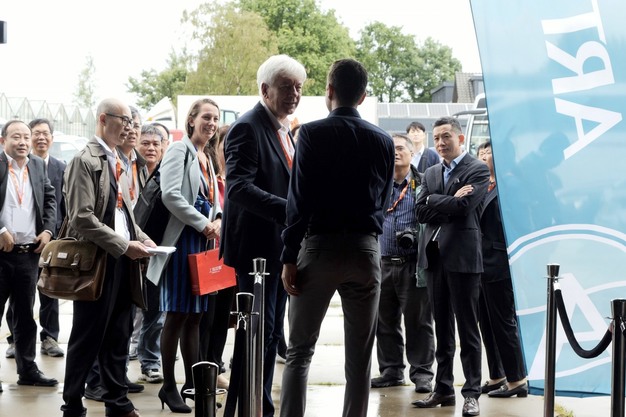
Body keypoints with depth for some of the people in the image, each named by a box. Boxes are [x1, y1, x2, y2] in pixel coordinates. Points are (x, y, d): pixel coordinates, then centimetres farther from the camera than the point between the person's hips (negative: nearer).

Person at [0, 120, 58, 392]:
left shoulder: (38, 166, 10)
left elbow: (50, 199, 14)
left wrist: (48, 230, 1)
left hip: (30, 252, 5)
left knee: (25, 313, 12)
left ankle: (27, 369, 19)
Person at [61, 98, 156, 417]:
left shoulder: (117, 162, 16)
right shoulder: (85, 161, -10)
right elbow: (83, 218, -18)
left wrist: (142, 238, 6)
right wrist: (124, 245, -19)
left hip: (122, 261, 8)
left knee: (118, 337, 11)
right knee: (88, 337, -1)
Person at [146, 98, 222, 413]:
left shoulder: (207, 159, 18)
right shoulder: (179, 150, -6)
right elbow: (170, 194, -17)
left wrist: (218, 220, 0)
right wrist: (204, 224, -17)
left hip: (203, 243, 8)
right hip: (182, 240, -8)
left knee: (195, 315, 10)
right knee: (177, 315, -5)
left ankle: (192, 383, 16)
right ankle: (168, 386, 2)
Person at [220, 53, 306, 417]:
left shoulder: (285, 131, 15)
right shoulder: (248, 128, -13)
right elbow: (239, 187, -25)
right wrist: (290, 210, -33)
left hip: (280, 248, 9)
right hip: (257, 247, -9)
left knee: (271, 333, 13)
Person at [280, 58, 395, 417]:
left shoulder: (313, 133, -5)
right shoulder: (383, 141, 6)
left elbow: (299, 199, -9)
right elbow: (383, 201, 12)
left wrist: (290, 257, -7)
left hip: (320, 246, -2)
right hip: (366, 249, 3)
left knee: (300, 351, 5)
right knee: (360, 356, 8)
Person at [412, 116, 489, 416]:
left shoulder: (478, 170, -2)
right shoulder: (431, 173, 16)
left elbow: (464, 206, -16)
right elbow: (421, 213, 4)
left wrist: (435, 202, -3)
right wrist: (451, 201, -7)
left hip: (462, 256, -6)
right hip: (434, 256, 6)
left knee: (467, 327, -3)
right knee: (441, 327, 11)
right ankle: (443, 389, 18)